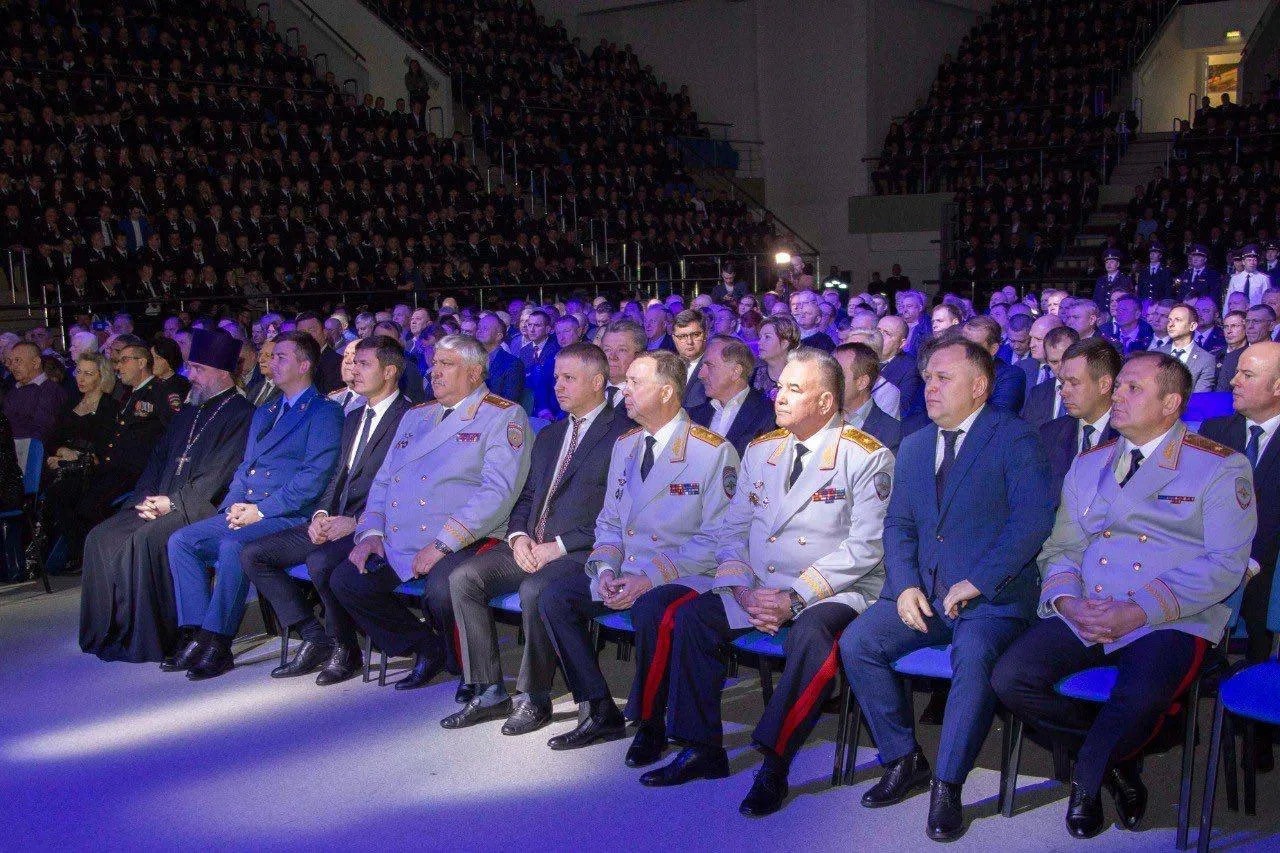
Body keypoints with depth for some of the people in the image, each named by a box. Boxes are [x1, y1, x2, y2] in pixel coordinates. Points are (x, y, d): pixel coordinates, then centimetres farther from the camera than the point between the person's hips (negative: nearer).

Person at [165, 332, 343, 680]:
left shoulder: (324, 412, -2)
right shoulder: (264, 412, 25)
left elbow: (315, 476, -12)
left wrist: (262, 509, -16)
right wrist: (233, 505, 3)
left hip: (288, 516, -8)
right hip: (242, 511, 8)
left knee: (233, 545, -33)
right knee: (181, 541, -10)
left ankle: (218, 643, -24)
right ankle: (199, 637, -11)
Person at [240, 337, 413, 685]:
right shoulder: (353, 418, 21)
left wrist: (356, 522, -21)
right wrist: (321, 515, 1)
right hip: (336, 522, 9)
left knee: (321, 562, -35)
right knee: (253, 554, -2)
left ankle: (344, 648, -9)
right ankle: (314, 639, 2)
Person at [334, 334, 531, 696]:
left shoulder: (504, 416, -3)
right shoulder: (416, 416, 21)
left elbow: (498, 492, -15)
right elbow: (383, 480, 22)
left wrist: (442, 544, -20)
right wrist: (371, 532, 3)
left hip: (464, 543, -7)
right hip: (397, 544, 8)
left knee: (443, 589, -34)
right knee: (345, 580, -9)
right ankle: (426, 649, 10)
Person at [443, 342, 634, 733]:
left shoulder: (624, 433, -5)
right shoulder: (549, 435, 21)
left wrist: (559, 545, -16)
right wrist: (518, 535, 0)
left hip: (582, 551, -8)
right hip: (532, 546, 8)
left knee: (534, 590, -34)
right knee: (463, 577, -11)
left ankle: (534, 698, -13)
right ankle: (489, 693, -4)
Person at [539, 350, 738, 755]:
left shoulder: (714, 452, -9)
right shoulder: (625, 444, 14)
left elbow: (716, 540, -13)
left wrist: (651, 577, -21)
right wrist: (604, 569, -4)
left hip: (682, 577, -7)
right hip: (624, 572, 7)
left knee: (652, 608, -37)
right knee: (554, 597, -13)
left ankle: (650, 726, -15)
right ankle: (601, 714, -3)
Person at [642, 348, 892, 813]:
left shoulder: (867, 457, -5)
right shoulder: (761, 450, 13)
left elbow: (864, 547, -13)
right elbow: (732, 530, 13)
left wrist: (796, 597, -19)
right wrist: (742, 588, -7)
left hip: (831, 595, -5)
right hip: (755, 590, 6)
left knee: (811, 634, -37)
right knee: (689, 615, -15)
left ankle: (774, 765, -24)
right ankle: (703, 749, -3)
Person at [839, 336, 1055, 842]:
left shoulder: (1014, 438, -2)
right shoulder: (913, 446, 18)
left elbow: (1032, 519, -14)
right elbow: (898, 525, 15)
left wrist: (977, 582, -19)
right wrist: (905, 584, -3)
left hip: (991, 596, -6)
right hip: (921, 592, 6)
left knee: (974, 655, -35)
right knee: (857, 642, -16)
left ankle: (947, 786, -18)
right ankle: (903, 760, 2)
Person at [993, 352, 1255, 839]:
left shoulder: (1221, 468, 2)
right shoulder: (1089, 464, 18)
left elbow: (1225, 563, -7)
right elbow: (1060, 548, 16)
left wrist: (1140, 611, -17)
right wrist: (1067, 601, -7)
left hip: (1171, 622, -4)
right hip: (1082, 618, 5)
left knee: (1139, 701, -35)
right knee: (1010, 679, -19)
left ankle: (1088, 775, 1)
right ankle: (1115, 761, 5)